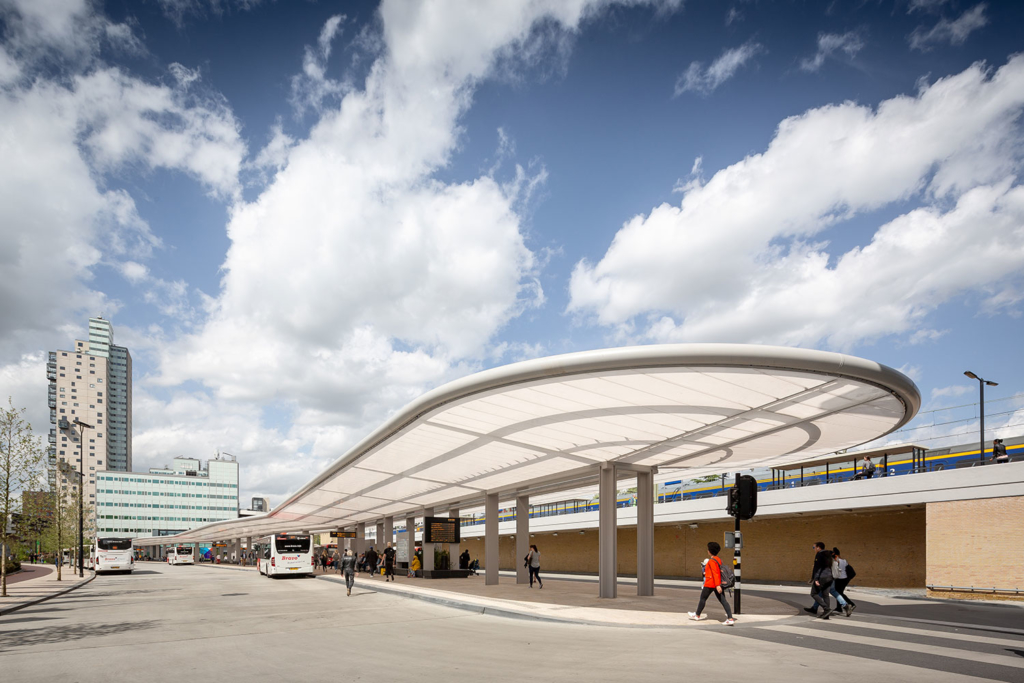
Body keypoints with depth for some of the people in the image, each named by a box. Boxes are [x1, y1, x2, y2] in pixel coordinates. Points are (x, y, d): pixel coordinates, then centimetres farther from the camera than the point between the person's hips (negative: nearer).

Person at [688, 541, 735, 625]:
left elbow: (715, 573, -23)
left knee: (703, 598, 10)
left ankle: (697, 615, 25)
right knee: (723, 600, 0)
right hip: (718, 584, 8)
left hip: (710, 584, -8)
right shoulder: (718, 560, 12)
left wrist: (717, 585, -28)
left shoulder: (711, 561, -15)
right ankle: (730, 618, -10)